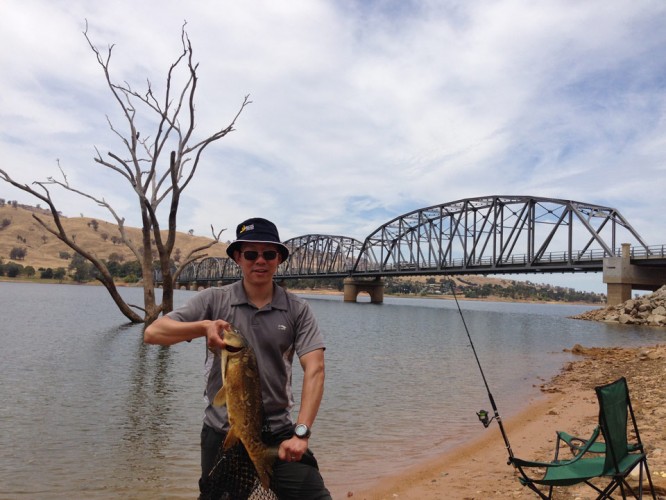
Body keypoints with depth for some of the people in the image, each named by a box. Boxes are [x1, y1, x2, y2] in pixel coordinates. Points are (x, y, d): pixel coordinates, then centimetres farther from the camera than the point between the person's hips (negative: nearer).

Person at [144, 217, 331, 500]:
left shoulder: (297, 310, -2)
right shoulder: (213, 301, -2)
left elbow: (314, 369, -10)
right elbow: (152, 334, -9)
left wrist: (301, 432, -20)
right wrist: (204, 326, -26)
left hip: (279, 433, 0)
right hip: (221, 434, 1)